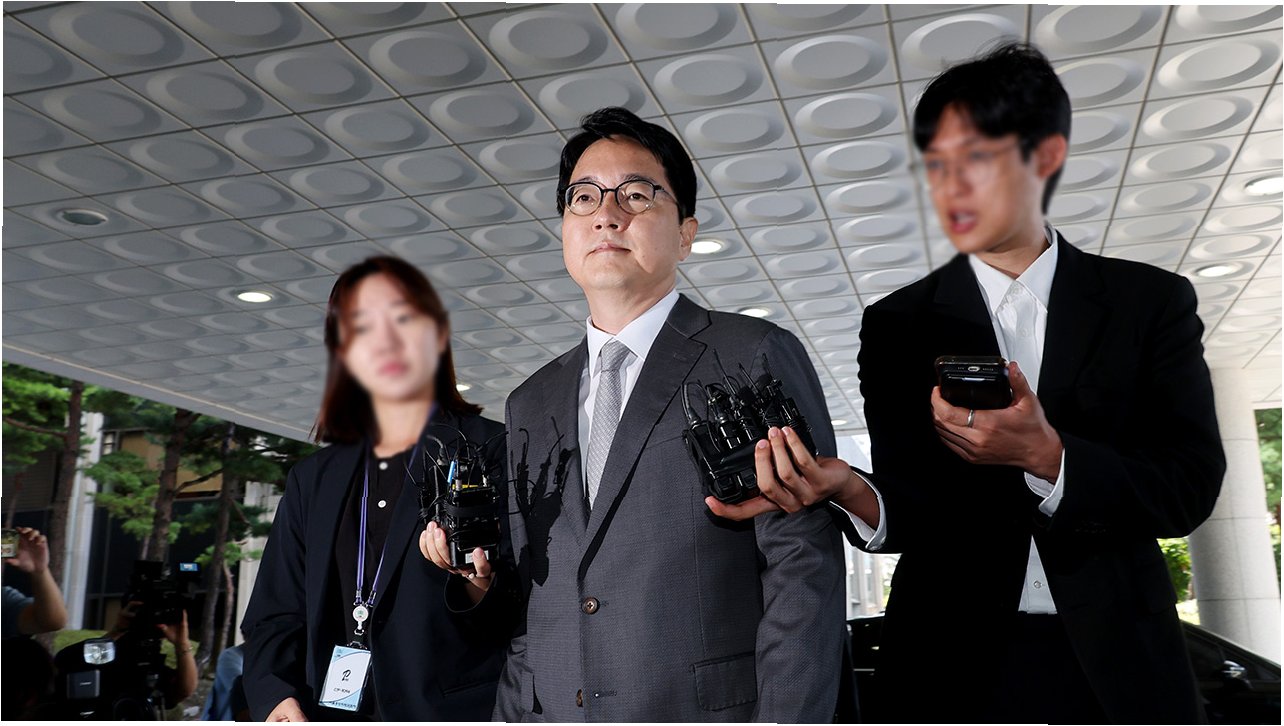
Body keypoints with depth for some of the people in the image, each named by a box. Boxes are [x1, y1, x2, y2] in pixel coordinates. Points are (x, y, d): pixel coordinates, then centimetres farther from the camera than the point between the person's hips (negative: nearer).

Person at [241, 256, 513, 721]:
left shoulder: (495, 453, -1)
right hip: (327, 712, 3)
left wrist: (478, 587, -25)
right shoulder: (313, 479, 15)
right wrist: (275, 697, -4)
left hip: (453, 708, -3)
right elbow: (274, 617, 14)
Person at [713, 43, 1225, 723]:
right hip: (956, 665, 0)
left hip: (1119, 666, 0)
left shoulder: (1152, 301, -1)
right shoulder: (897, 324, -1)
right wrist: (851, 489, -29)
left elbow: (1190, 487, -7)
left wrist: (1044, 456, -24)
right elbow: (916, 506, -6)